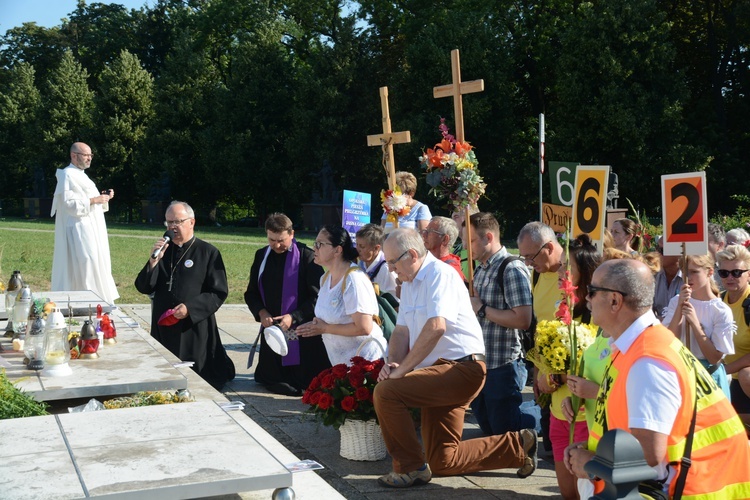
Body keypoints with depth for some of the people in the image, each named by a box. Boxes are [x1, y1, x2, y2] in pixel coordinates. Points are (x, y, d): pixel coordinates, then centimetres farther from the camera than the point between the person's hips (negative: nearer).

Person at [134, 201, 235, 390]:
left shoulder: (208, 252, -3)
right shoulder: (163, 250, 10)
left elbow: (219, 292, -7)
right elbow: (143, 288, 4)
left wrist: (190, 308, -19)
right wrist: (154, 261, -12)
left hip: (194, 328, -4)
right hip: (163, 328, 4)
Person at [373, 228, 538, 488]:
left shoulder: (440, 274, -13)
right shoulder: (409, 283, 17)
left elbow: (436, 327, -27)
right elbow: (401, 331, 16)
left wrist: (402, 369, -24)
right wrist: (392, 362, -5)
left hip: (462, 368, -10)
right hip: (441, 373, 10)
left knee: (385, 392, -24)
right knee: (442, 462, 9)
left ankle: (411, 467, -9)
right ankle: (518, 447, 21)